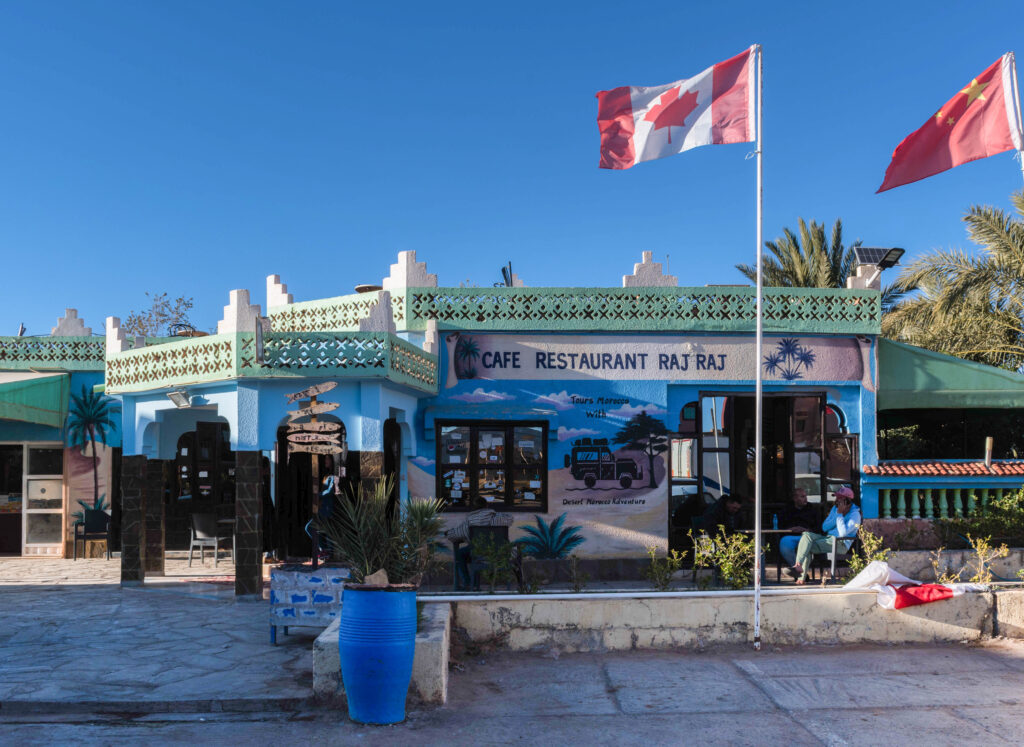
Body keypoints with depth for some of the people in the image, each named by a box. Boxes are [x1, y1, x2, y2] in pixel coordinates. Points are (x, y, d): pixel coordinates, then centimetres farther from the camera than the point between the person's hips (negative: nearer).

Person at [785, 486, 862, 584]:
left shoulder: (855, 514, -5)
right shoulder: (835, 508, 17)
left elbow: (843, 533, -18)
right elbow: (824, 528, 8)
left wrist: (840, 514, -14)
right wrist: (837, 515, -2)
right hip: (828, 538, 7)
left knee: (809, 547, -24)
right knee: (806, 535, -20)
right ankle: (798, 566, -31)